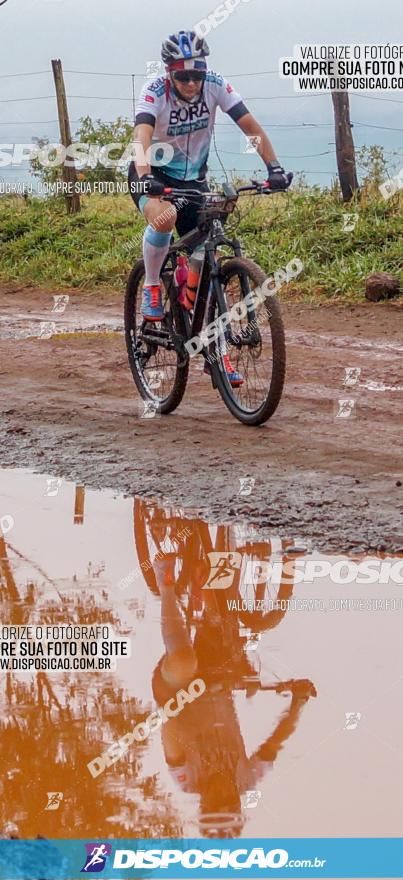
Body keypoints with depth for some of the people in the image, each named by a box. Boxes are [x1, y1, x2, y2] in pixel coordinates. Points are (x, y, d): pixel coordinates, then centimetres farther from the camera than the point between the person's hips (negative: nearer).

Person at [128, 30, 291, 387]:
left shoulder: (215, 85, -18)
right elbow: (143, 136, -40)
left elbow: (250, 126, -20)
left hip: (193, 178, 3)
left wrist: (274, 167, -34)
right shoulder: (154, 93, -25)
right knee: (165, 217, -38)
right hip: (153, 174, -3)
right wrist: (145, 177, -59)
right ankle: (152, 288, -12)